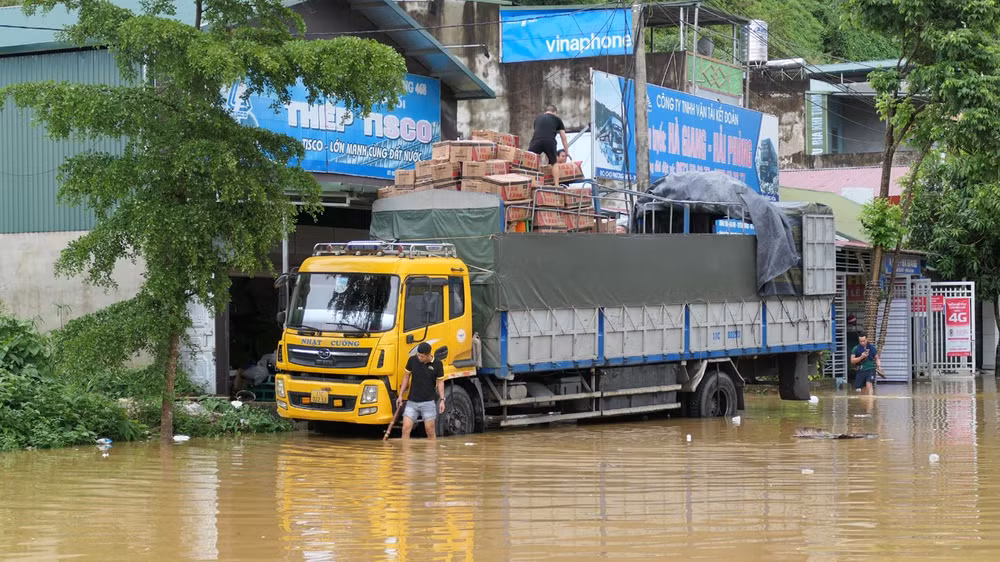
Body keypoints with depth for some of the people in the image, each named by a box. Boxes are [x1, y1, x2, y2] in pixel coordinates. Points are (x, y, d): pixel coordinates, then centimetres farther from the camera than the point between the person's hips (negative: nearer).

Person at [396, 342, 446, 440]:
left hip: (428, 402, -2)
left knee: (430, 431, 2)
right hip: (412, 402, 2)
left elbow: (440, 382, 2)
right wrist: (400, 396, 10)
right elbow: (406, 377, 9)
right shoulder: (412, 360, -2)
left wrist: (442, 400, -5)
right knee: (406, 429, -6)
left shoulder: (437, 364, -5)